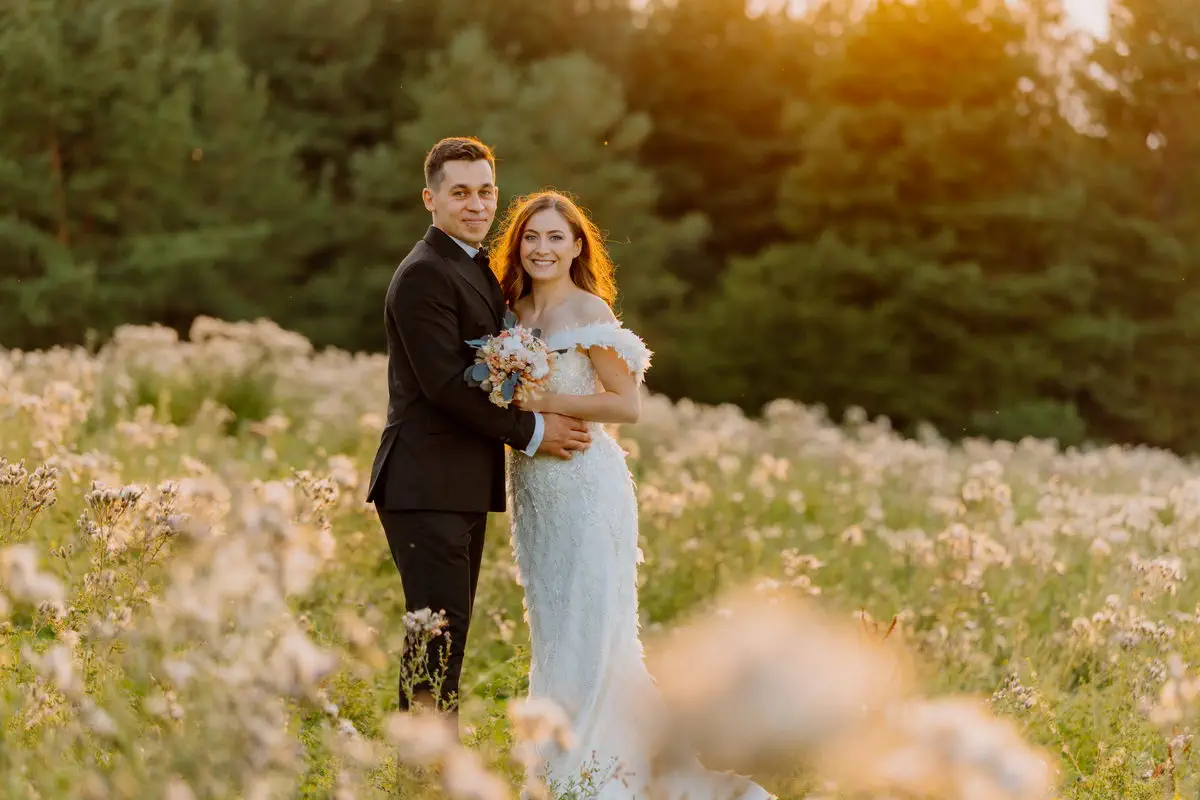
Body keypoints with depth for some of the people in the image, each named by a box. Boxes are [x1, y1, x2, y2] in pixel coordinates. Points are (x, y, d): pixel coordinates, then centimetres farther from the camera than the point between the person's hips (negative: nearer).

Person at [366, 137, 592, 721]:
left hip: (465, 486, 10)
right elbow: (445, 383, -19)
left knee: (449, 634, 10)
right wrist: (529, 431, -12)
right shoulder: (423, 275, -12)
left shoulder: (480, 271, 20)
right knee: (440, 631, -12)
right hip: (427, 483, -10)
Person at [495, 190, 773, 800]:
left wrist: (544, 404, -18)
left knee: (586, 629, -4)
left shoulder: (588, 310, -9)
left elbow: (627, 404, -13)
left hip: (585, 483, -8)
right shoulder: (513, 310, 11)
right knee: (552, 629, 12)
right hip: (531, 485, 8)